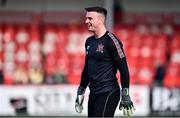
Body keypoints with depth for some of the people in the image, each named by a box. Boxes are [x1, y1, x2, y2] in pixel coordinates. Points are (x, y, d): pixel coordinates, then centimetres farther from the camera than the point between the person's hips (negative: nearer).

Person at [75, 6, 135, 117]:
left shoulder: (111, 41, -11)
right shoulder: (89, 42, 13)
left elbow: (124, 70, -12)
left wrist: (125, 96, -15)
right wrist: (80, 93, 23)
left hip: (108, 93, -8)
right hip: (93, 94, 8)